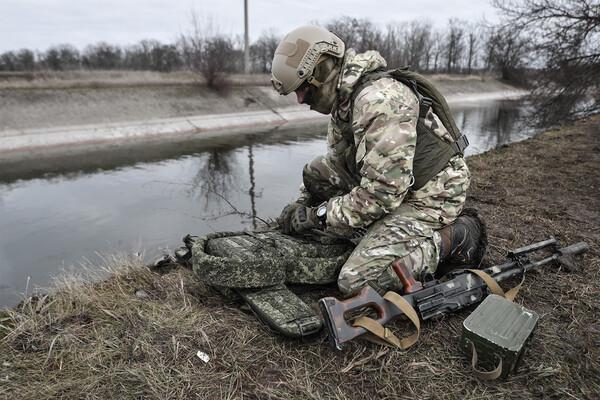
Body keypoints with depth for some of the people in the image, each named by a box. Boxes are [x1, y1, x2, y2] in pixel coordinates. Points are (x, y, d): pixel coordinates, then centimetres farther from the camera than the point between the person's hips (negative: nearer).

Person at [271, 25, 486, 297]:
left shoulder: (379, 100, -27)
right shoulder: (343, 99, 5)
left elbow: (383, 191, -30)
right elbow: (336, 161, 16)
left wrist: (317, 216, -19)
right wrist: (302, 203, 4)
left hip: (430, 196, -9)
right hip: (396, 186, 9)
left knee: (356, 281, -19)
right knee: (315, 172, 1)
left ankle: (454, 237, -3)